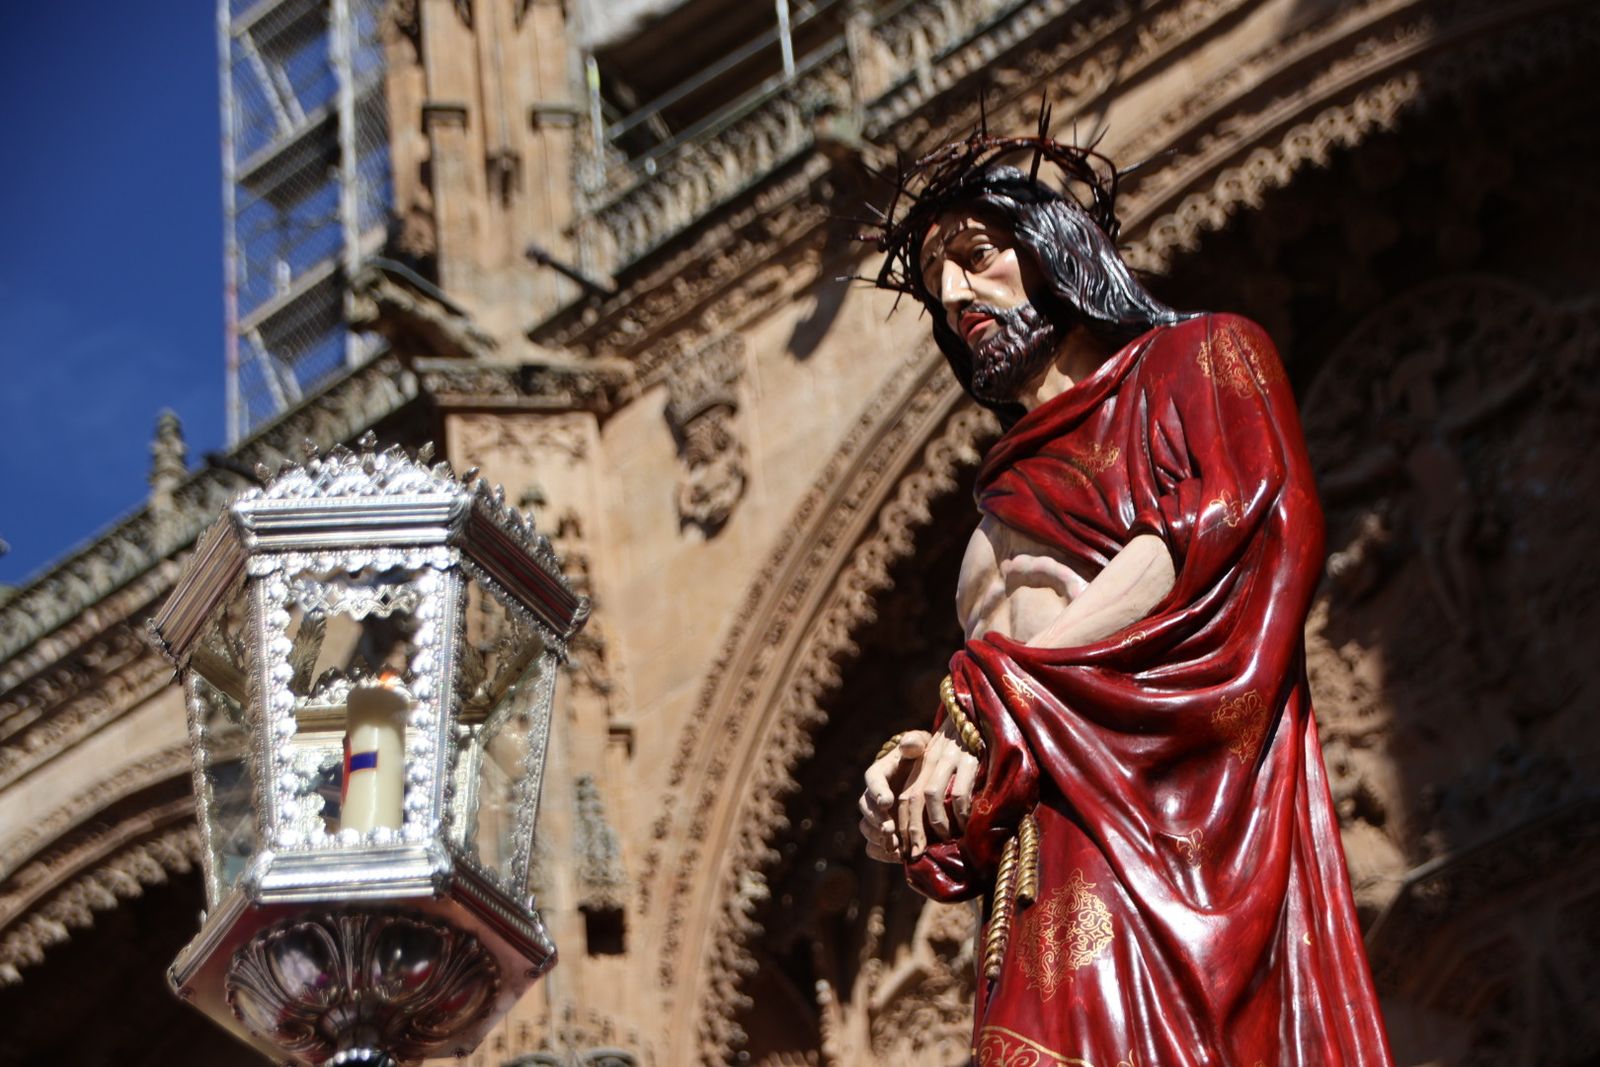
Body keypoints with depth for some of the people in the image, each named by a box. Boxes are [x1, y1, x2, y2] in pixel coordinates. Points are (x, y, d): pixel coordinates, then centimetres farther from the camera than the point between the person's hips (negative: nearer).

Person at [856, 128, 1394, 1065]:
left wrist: (989, 691, -8)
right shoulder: (1005, 508, 34)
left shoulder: (1206, 355, 17)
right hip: (1048, 874, 5)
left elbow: (1246, 522, -5)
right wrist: (916, 776, 7)